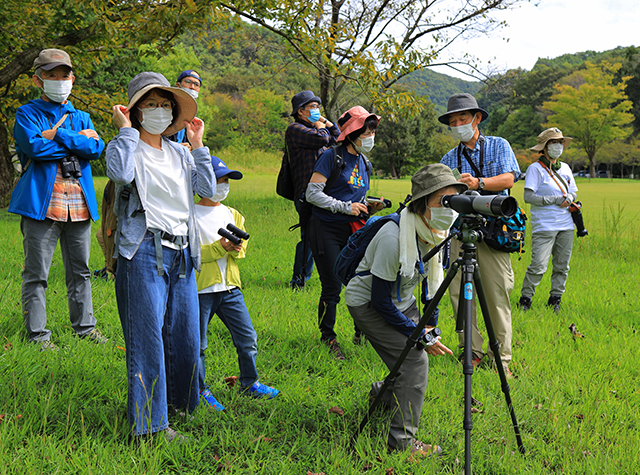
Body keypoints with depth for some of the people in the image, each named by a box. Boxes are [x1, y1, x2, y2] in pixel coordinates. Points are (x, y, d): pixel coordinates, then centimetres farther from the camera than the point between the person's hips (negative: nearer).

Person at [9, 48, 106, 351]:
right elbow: (34, 146, -14)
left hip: (79, 202, 4)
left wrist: (58, 135, -9)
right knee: (36, 273, -1)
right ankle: (37, 333, 9)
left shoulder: (81, 117, 18)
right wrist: (78, 142, -7)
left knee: (80, 270, 13)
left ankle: (84, 325, 25)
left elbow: (97, 148, -1)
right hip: (41, 201, -4)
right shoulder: (27, 114, 5)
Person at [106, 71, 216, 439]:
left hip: (181, 253, 6)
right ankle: (149, 420, 2)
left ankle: (177, 401, 30)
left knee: (185, 333, 11)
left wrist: (198, 145, 7)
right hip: (144, 252, -6)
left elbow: (208, 189, 6)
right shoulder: (125, 147, 1)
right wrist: (126, 130, -12)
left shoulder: (178, 154, 18)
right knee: (148, 335, -6)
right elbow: (121, 173, -23)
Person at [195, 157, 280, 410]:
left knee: (247, 337, 7)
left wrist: (235, 248, -10)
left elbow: (242, 248, 13)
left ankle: (249, 383, 24)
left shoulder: (233, 215, 14)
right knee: (197, 344, 2)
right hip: (201, 289, -5)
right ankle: (200, 390, 17)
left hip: (230, 288, 5)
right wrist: (220, 248, -20)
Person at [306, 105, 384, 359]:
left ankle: (362, 334, 18)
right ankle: (328, 339, 11)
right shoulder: (331, 156, -7)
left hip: (353, 230, 6)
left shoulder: (364, 163, 15)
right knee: (332, 288, -4)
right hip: (327, 230, -6)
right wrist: (346, 207, -16)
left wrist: (370, 207, 3)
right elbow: (312, 193, -13)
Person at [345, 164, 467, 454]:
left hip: (401, 301, 8)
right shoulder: (394, 238, -34)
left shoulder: (437, 232, -10)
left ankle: (383, 392, 38)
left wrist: (430, 325, 2)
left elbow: (433, 281, 6)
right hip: (367, 302, -8)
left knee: (413, 361, 6)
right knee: (414, 359, -18)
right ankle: (402, 440, -9)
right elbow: (381, 300, -27)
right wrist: (417, 333, -22)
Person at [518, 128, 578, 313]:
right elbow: (528, 196, -12)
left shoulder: (565, 168, 15)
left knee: (562, 265, 8)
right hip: (544, 226, -6)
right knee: (538, 265, -11)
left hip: (566, 225, 6)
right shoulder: (535, 168, -4)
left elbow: (574, 192, 20)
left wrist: (569, 198, -4)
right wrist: (555, 200, -15)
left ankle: (555, 300, 20)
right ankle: (525, 299, 2)